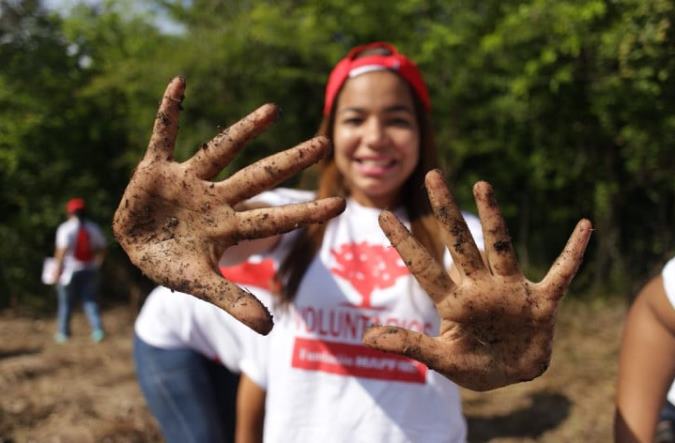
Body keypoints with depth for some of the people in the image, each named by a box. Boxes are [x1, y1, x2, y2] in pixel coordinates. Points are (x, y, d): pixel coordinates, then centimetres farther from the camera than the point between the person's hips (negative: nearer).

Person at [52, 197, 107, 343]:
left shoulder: (65, 228, -9)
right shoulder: (93, 227, 5)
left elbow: (62, 250, -19)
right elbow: (101, 249, 7)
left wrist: (57, 269, -12)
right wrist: (95, 264, 18)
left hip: (70, 271, -3)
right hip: (89, 270, 3)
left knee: (66, 302, 10)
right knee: (90, 301, 10)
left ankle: (63, 333, 17)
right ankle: (98, 330, -3)